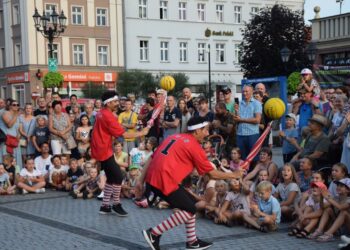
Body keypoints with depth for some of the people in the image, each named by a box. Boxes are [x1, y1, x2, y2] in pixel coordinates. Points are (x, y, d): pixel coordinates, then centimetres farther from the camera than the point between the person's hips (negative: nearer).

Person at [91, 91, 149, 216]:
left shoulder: (102, 113, 10)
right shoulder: (108, 116, -20)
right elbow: (124, 134, -20)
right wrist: (142, 133, -13)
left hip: (101, 150, 10)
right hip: (104, 151, -10)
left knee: (111, 177, 13)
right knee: (118, 177, -6)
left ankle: (105, 206, 16)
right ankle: (116, 205, 5)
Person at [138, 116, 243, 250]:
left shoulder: (174, 137, 20)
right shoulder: (195, 146, -2)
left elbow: (152, 159, 17)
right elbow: (212, 174, 2)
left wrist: (141, 181, 19)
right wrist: (234, 175, 16)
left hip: (152, 179, 9)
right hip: (164, 181, -9)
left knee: (191, 203, 18)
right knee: (190, 210, 1)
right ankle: (153, 233, -1)